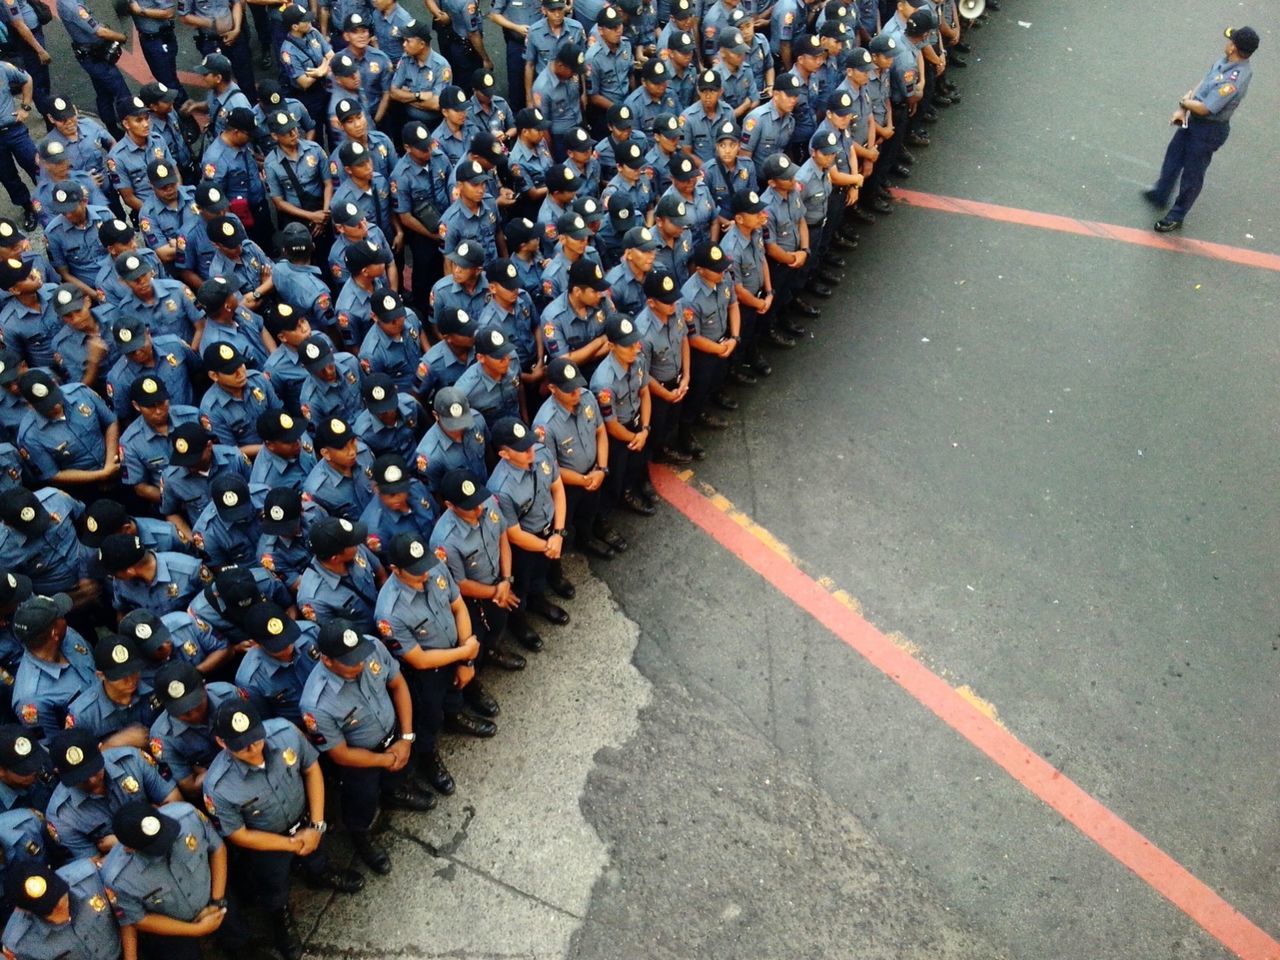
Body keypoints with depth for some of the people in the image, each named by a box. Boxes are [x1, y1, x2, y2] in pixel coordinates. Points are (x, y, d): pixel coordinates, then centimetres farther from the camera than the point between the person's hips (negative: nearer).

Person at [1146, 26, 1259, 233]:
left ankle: (1176, 216, 25)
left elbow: (1204, 108, -31)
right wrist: (1183, 111, -5)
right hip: (1193, 119, 9)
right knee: (1173, 155, 24)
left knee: (1192, 174, 8)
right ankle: (1160, 195, 46)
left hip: (1210, 130, -9)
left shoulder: (1235, 79, -33)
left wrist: (1184, 102, -12)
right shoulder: (1226, 60, -6)